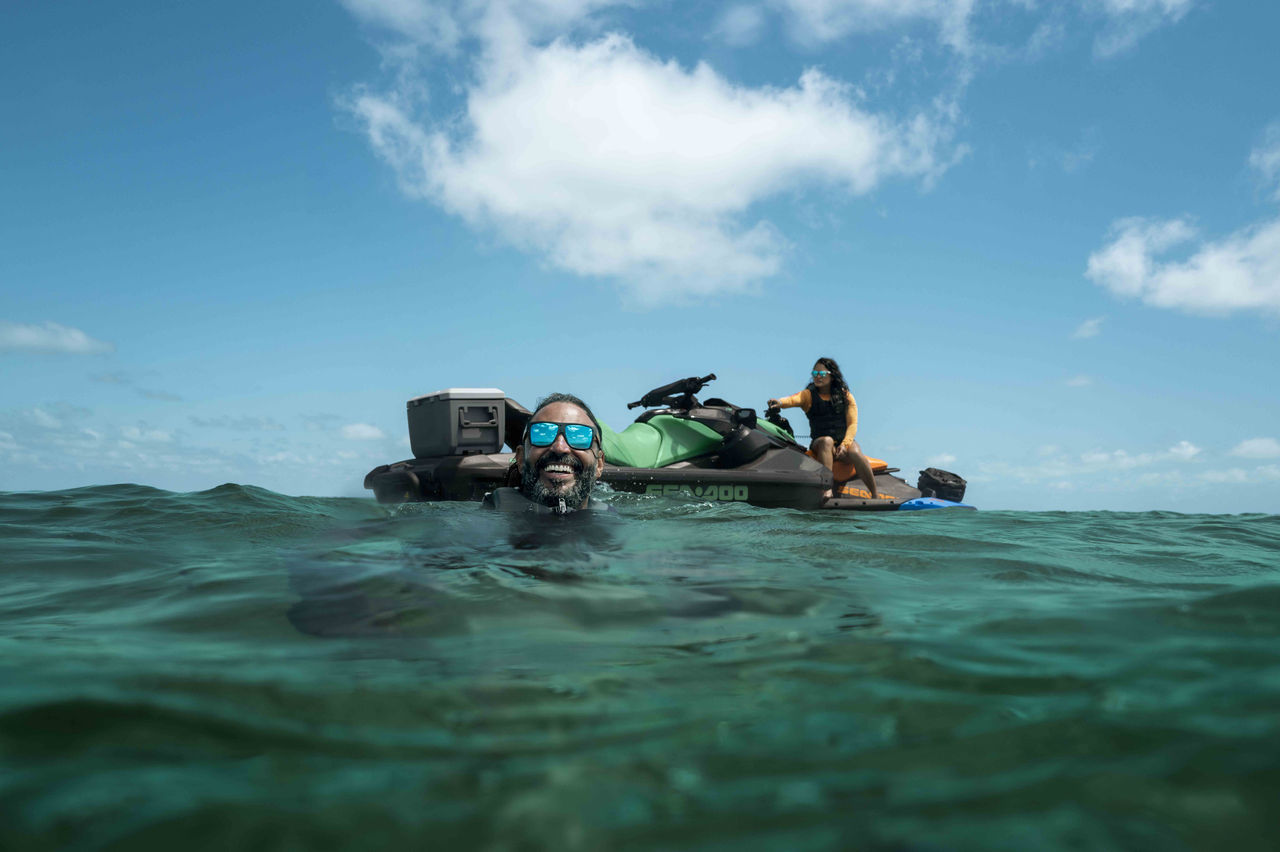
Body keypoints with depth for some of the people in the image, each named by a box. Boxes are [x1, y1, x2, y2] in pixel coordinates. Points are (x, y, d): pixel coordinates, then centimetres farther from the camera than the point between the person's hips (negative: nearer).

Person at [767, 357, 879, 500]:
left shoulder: (845, 396, 10)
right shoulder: (809, 395, 7)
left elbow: (852, 423, 3)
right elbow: (794, 399, -16)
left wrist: (844, 444, -15)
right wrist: (780, 402, -40)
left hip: (845, 440, 0)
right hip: (819, 443, 0)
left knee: (855, 454, -32)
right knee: (826, 441, -36)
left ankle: (875, 495, -21)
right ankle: (827, 490, -44)